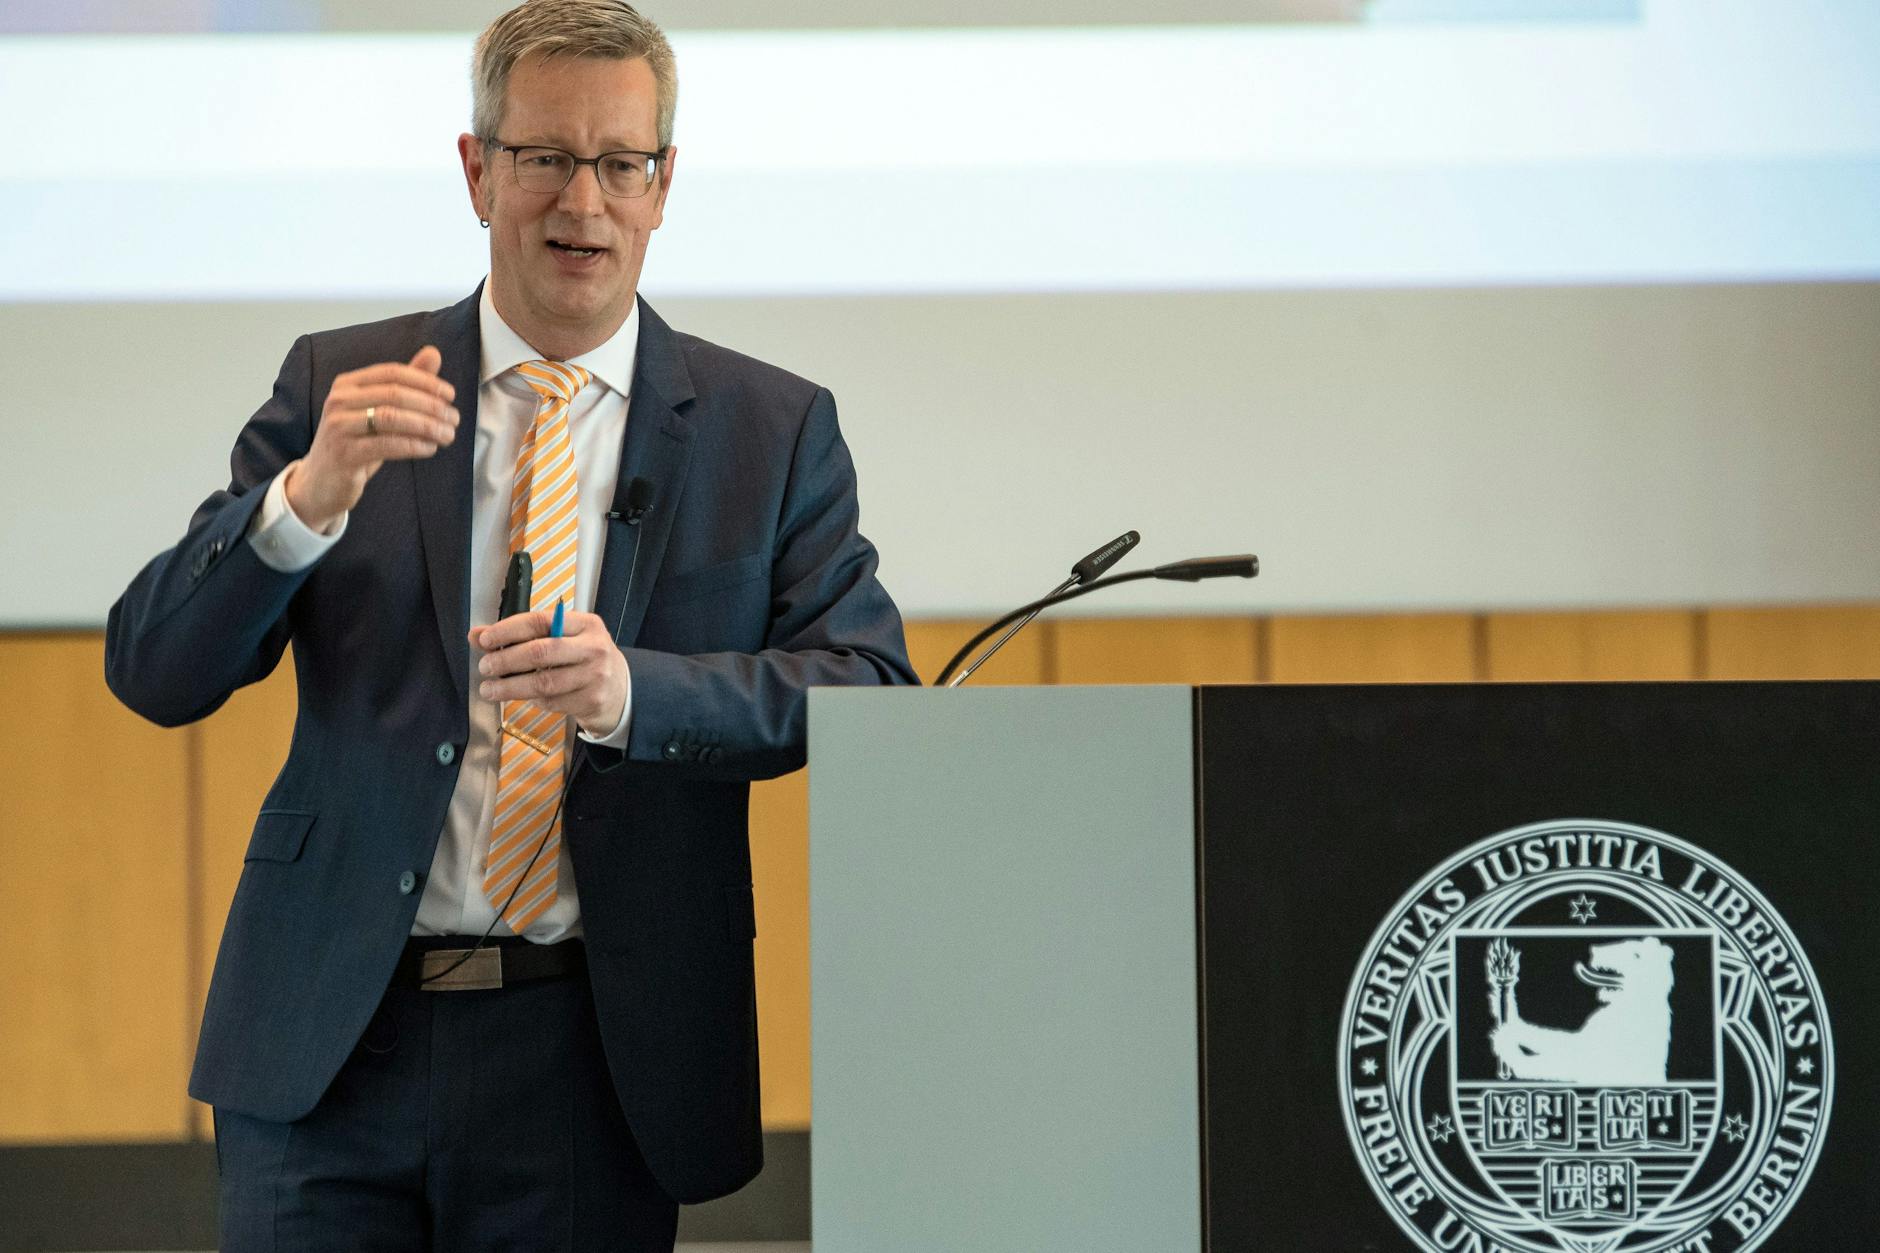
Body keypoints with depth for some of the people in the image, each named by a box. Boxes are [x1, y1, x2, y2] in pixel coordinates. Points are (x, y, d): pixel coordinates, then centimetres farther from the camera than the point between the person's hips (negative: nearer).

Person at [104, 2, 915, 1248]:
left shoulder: (773, 430, 7)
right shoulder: (336, 386, 7)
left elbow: (870, 688, -4)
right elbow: (153, 671, 1)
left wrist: (634, 690, -20)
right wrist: (307, 499, -18)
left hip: (595, 1063, 0)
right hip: (332, 1044, 0)